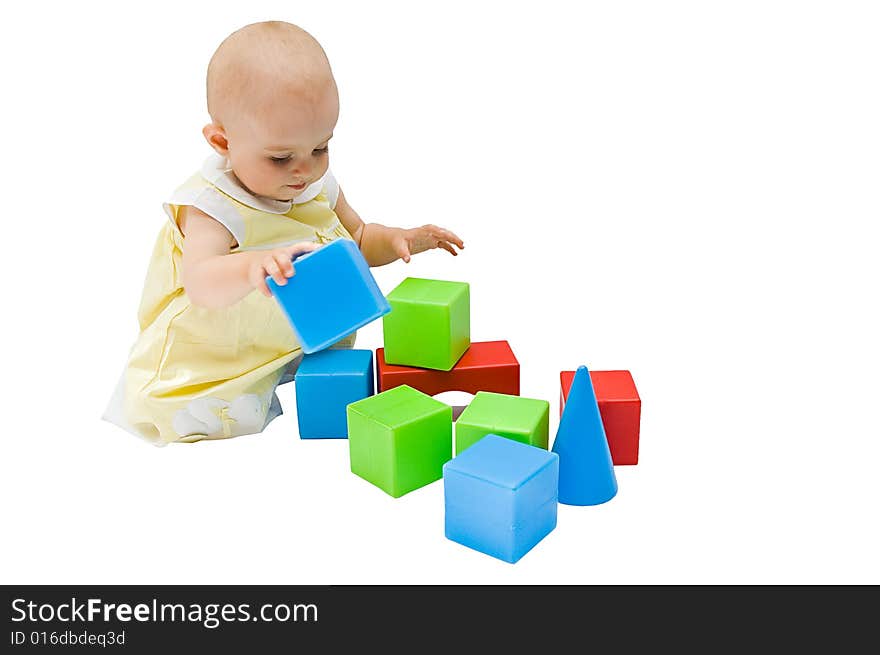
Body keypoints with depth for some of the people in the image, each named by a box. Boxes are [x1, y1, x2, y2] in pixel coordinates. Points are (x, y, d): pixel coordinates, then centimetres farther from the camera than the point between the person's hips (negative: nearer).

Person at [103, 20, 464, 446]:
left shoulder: (319, 185, -1)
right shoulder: (213, 207, -22)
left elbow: (357, 239, 16)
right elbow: (200, 284, -40)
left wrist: (398, 240, -5)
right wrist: (252, 266, -61)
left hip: (306, 345, 7)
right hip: (214, 369, -6)